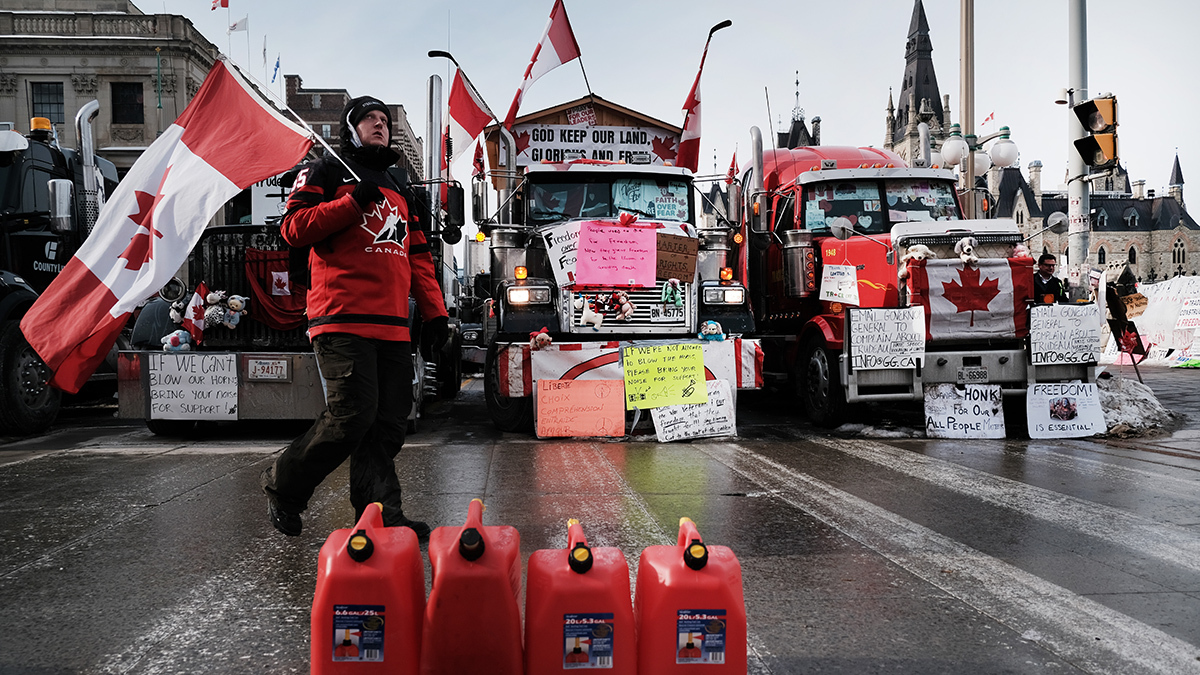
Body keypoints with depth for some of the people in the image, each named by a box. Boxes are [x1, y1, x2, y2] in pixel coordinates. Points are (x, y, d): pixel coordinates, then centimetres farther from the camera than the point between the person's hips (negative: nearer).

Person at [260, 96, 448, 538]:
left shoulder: (398, 190, 29)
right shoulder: (327, 172, 9)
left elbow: (418, 255, 27)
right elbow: (293, 228, -4)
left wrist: (434, 310, 17)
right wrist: (352, 203, -11)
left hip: (393, 326, 7)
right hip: (343, 319, -7)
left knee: (390, 422, 0)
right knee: (352, 414, -14)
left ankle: (381, 514, 3)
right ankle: (282, 486, 7)